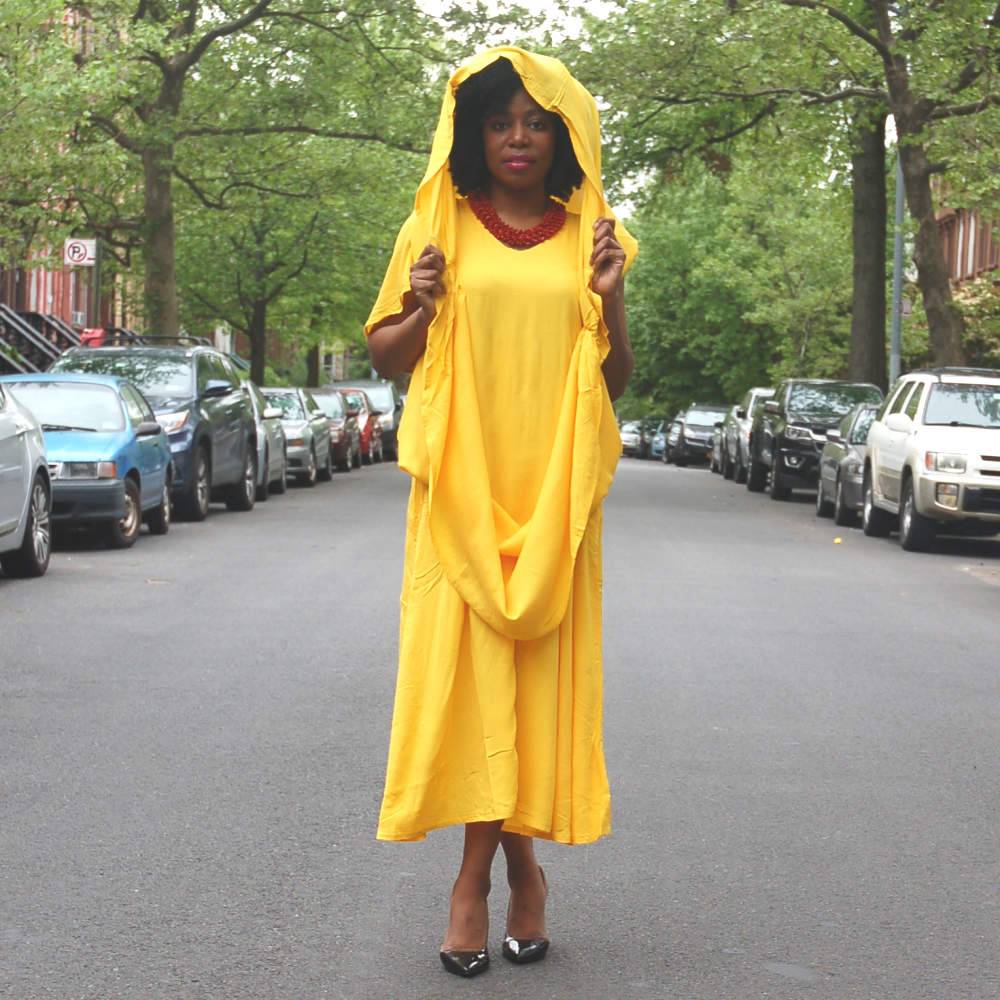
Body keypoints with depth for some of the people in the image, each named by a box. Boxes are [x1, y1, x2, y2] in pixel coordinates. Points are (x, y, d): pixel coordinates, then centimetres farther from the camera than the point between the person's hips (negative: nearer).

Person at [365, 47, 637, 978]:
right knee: (463, 663, -5)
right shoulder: (437, 227, 6)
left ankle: (482, 870, 13)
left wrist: (611, 299, -4)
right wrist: (422, 309, -8)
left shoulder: (588, 237, 10)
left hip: (554, 490, 1)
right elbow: (382, 353, 11)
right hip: (461, 483, -1)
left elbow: (615, 382, 12)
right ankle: (514, 860, 6)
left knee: (536, 666, 1)